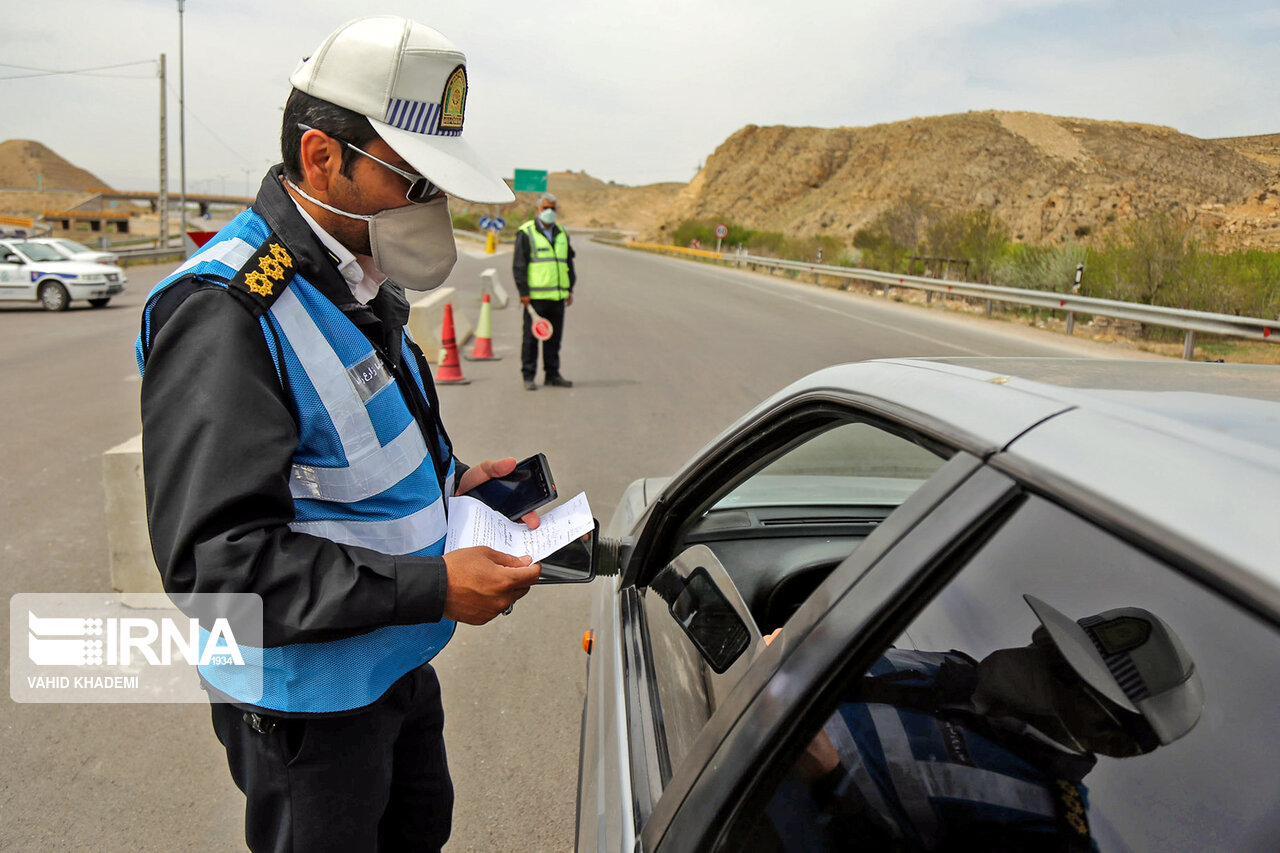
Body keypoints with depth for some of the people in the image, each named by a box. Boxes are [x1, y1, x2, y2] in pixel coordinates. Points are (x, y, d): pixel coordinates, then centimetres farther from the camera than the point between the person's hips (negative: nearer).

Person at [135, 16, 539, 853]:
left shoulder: (357, 281, 4)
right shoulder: (225, 313, -27)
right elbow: (216, 559, -30)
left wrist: (446, 479, 1)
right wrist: (432, 587, -31)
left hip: (398, 662, 9)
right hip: (308, 699, -9)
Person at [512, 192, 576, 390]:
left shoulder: (561, 234, 16)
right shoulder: (526, 233, -2)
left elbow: (569, 262, 22)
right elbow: (518, 265, -6)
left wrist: (570, 289, 15)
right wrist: (523, 292, -12)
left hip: (558, 296, 6)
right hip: (535, 295, -5)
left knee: (555, 338, 9)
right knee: (530, 337, -2)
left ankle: (553, 375, 18)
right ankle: (529, 377, 4)